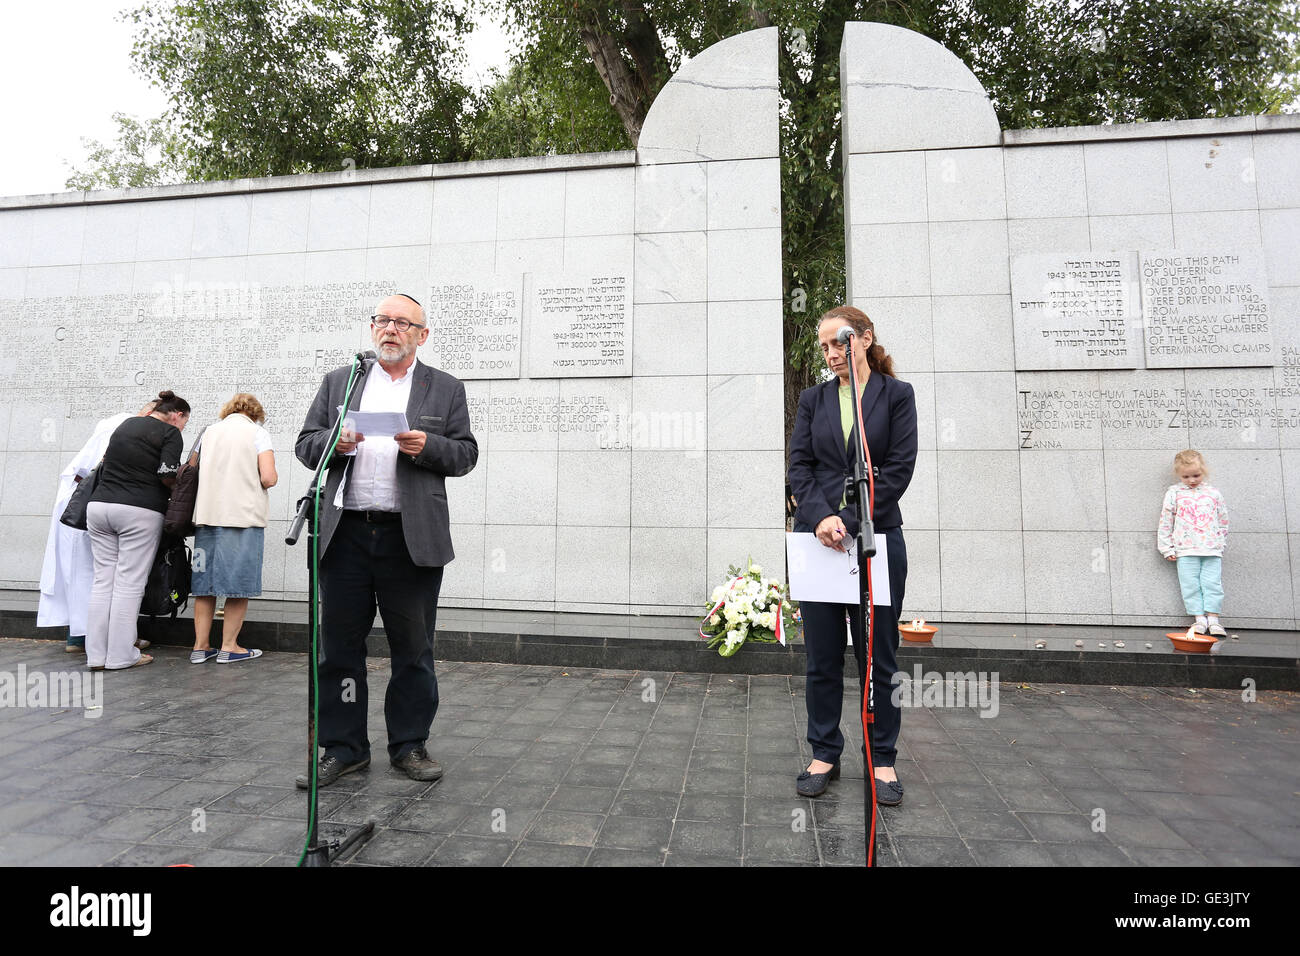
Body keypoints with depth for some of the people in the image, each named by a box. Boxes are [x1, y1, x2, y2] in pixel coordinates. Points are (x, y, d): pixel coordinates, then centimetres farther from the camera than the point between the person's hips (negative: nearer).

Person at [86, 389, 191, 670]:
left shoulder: (126, 424, 18)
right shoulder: (169, 433, -2)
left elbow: (106, 462, 21)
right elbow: (167, 477, -11)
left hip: (100, 504, 6)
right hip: (138, 510, -6)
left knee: (103, 580, 9)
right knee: (129, 584, -1)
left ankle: (96, 654, 12)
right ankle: (121, 655, 3)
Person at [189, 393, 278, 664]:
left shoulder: (208, 432, 14)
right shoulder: (258, 432, 0)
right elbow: (268, 478, -11)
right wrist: (273, 477, 10)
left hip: (206, 516, 5)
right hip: (243, 517, -5)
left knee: (205, 583, 11)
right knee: (239, 583, 3)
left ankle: (201, 646, 15)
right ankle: (228, 647, 8)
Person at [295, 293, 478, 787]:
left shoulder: (446, 390, 9)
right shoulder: (338, 382, 15)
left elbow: (465, 454, 4)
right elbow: (305, 445, 12)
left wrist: (425, 445, -14)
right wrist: (335, 443, -9)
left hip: (414, 538, -2)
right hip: (346, 533, 2)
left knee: (413, 648, 7)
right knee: (339, 646, 9)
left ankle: (409, 745, 22)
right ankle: (343, 747, 23)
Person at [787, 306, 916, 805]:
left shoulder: (897, 394, 4)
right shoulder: (813, 399, 11)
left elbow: (899, 468, -5)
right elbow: (799, 465, 3)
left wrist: (850, 520, -13)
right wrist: (822, 516, -14)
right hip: (816, 536, 2)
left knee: (879, 656, 7)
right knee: (822, 656, 8)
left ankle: (883, 759, 23)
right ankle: (824, 755, 23)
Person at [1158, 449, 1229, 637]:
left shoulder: (1213, 493, 10)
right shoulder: (1174, 493, 4)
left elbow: (1223, 520, 19)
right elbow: (1165, 522, 4)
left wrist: (1220, 542, 14)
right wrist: (1167, 549, 2)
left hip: (1212, 549, 1)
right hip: (1185, 550, -1)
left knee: (1212, 583, -1)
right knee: (1191, 585, -2)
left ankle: (1213, 618, 5)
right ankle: (1199, 618, 3)